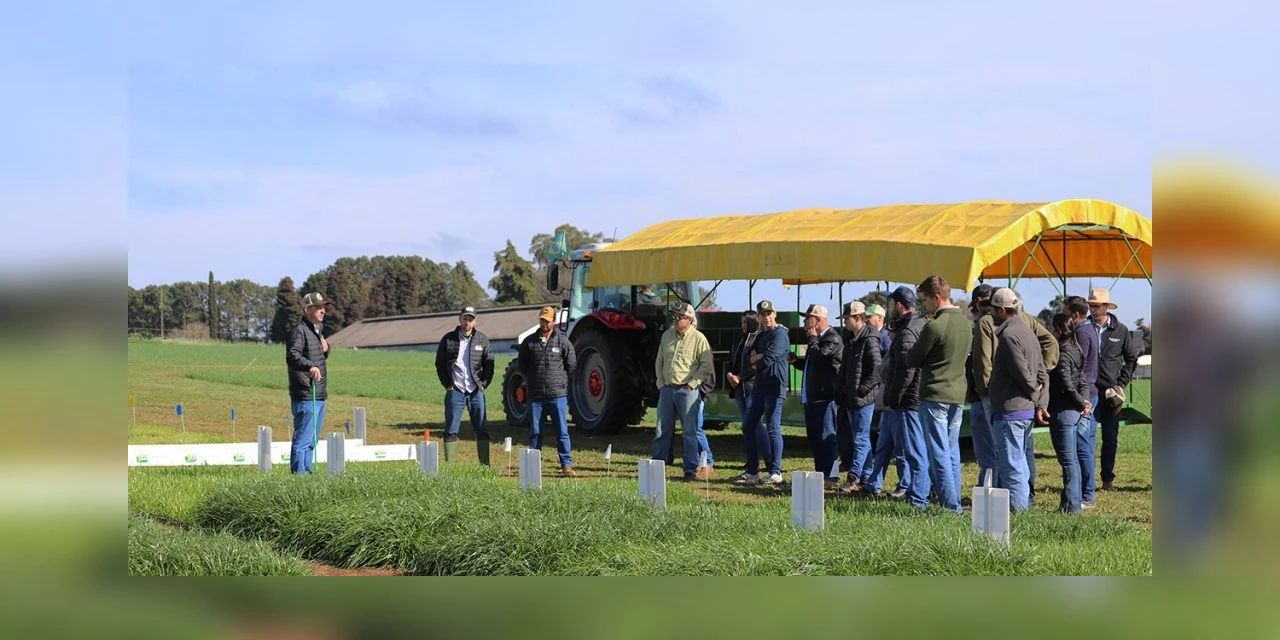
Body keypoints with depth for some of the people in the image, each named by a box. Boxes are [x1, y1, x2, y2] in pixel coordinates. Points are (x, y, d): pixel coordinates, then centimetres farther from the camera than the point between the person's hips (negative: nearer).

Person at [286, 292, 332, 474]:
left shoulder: (318, 329, 17)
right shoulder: (299, 331, -12)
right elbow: (292, 356, -28)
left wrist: (326, 349, 7)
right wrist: (310, 366, -45)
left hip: (319, 396, 10)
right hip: (305, 397, -10)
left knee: (312, 440, 17)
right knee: (303, 440, -9)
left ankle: (307, 471, 25)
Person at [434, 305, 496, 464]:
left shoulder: (482, 339, 5)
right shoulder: (448, 339, 2)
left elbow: (489, 363, 9)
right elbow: (440, 364, 7)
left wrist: (484, 384, 0)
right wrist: (447, 384, 1)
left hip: (476, 392, 1)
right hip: (455, 392, -1)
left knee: (482, 430, 3)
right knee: (451, 432, 0)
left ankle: (485, 465, 8)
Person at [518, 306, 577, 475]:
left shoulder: (563, 342, 2)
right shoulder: (529, 342, 6)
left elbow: (572, 365, 9)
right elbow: (521, 364, 17)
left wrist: (561, 381, 7)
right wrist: (531, 379, 13)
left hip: (558, 395, -2)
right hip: (535, 396, 2)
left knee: (562, 431, -2)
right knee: (535, 432, 6)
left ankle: (566, 464, 2)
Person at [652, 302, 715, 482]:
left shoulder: (698, 339, -6)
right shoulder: (667, 336, 11)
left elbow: (706, 366, -6)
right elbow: (659, 362, 18)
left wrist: (692, 384, -10)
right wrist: (661, 383, 9)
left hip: (687, 391, -5)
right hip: (667, 389, 5)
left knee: (689, 432, -1)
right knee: (662, 431, 8)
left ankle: (691, 470, 4)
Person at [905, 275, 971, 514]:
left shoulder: (935, 327, -17)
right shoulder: (966, 323, 7)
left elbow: (912, 360, -8)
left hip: (935, 396, -7)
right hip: (958, 394, 7)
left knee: (939, 453, -3)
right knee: (952, 451, 13)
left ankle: (950, 505, -5)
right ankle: (954, 501, 16)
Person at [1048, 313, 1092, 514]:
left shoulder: (1061, 355, -17)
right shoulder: (1075, 351, 12)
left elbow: (1066, 386, -20)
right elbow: (1082, 380, 14)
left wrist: (1081, 403, -7)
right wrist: (1084, 400, 2)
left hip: (1062, 411, -10)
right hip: (1073, 411, 10)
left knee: (1067, 459, -6)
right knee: (1071, 459, 15)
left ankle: (1071, 504, -3)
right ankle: (1074, 501, 20)